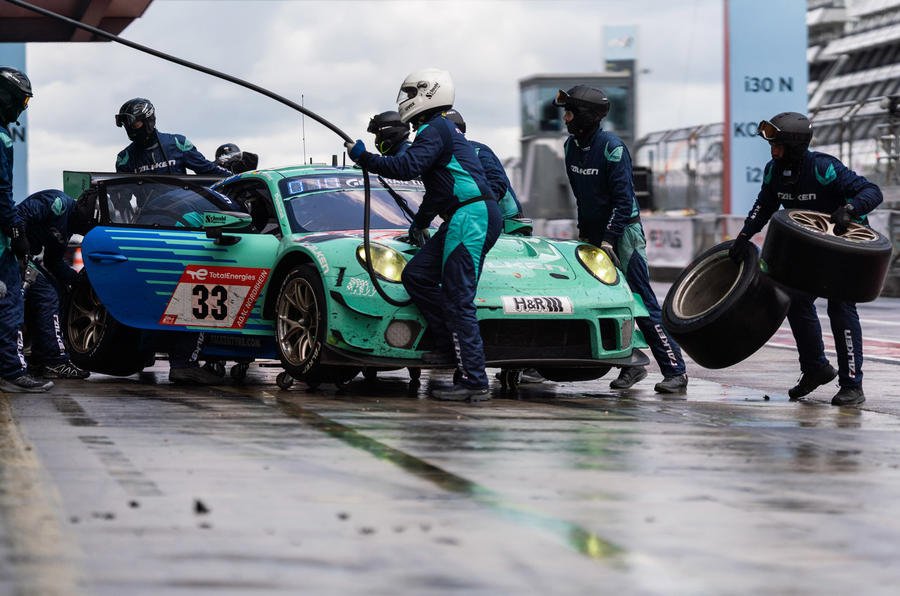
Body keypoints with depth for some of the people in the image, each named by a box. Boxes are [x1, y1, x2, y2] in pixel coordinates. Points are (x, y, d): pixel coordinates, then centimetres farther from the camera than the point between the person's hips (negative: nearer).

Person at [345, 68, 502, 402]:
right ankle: (450, 346, 5)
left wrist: (363, 158, -13)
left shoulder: (435, 130, -7)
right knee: (415, 275, 8)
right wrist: (419, 224, 49)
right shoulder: (443, 130, 25)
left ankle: (474, 383, -15)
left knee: (458, 299, -12)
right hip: (461, 220, 10)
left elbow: (407, 167, -23)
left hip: (472, 217, -10)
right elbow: (436, 190, 38)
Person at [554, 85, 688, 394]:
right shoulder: (571, 147, 6)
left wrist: (608, 241, -21)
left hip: (623, 230, -7)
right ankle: (631, 365, 12)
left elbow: (623, 200, -18)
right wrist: (584, 232, 14)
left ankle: (675, 371, -9)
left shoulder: (612, 148, -17)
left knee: (643, 302, -10)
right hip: (594, 232, 8)